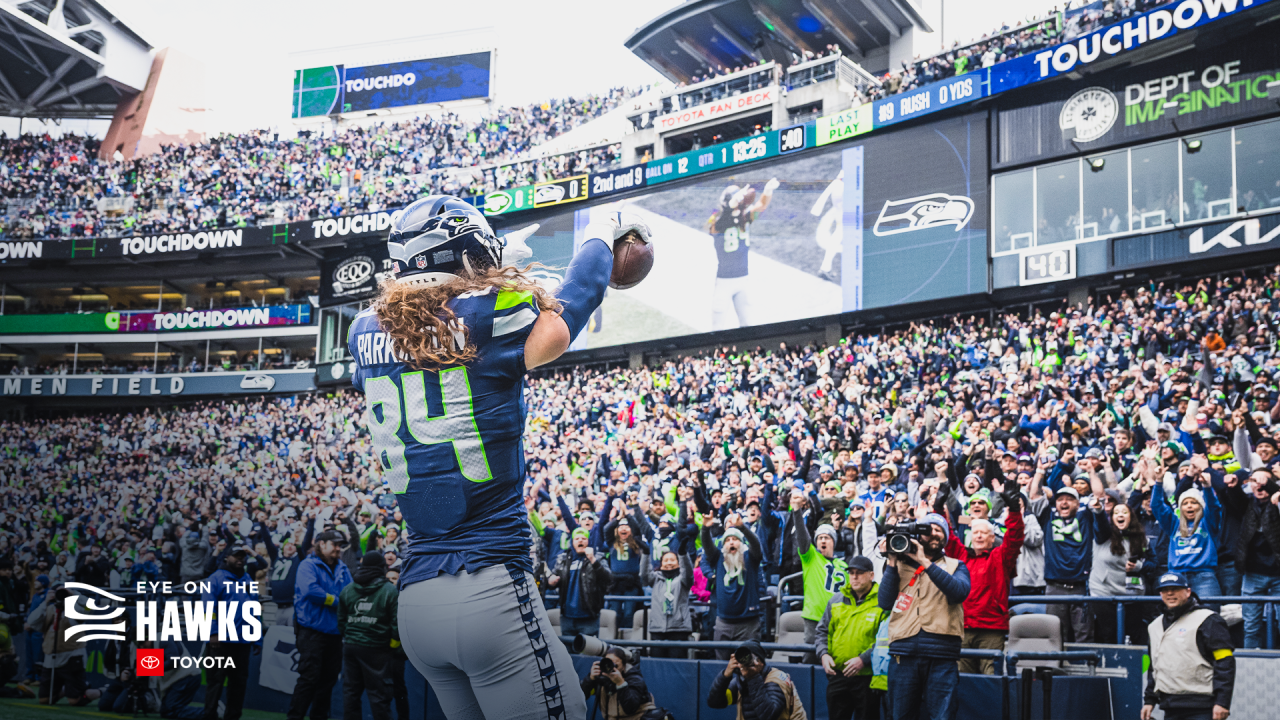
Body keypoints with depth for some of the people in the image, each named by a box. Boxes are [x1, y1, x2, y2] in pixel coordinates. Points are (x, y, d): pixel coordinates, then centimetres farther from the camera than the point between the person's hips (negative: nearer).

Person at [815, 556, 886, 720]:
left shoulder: (882, 602, -7)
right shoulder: (836, 600, 11)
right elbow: (822, 631, 16)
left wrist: (863, 659, -21)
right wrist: (823, 654, -2)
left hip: (868, 676, -5)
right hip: (837, 674, 5)